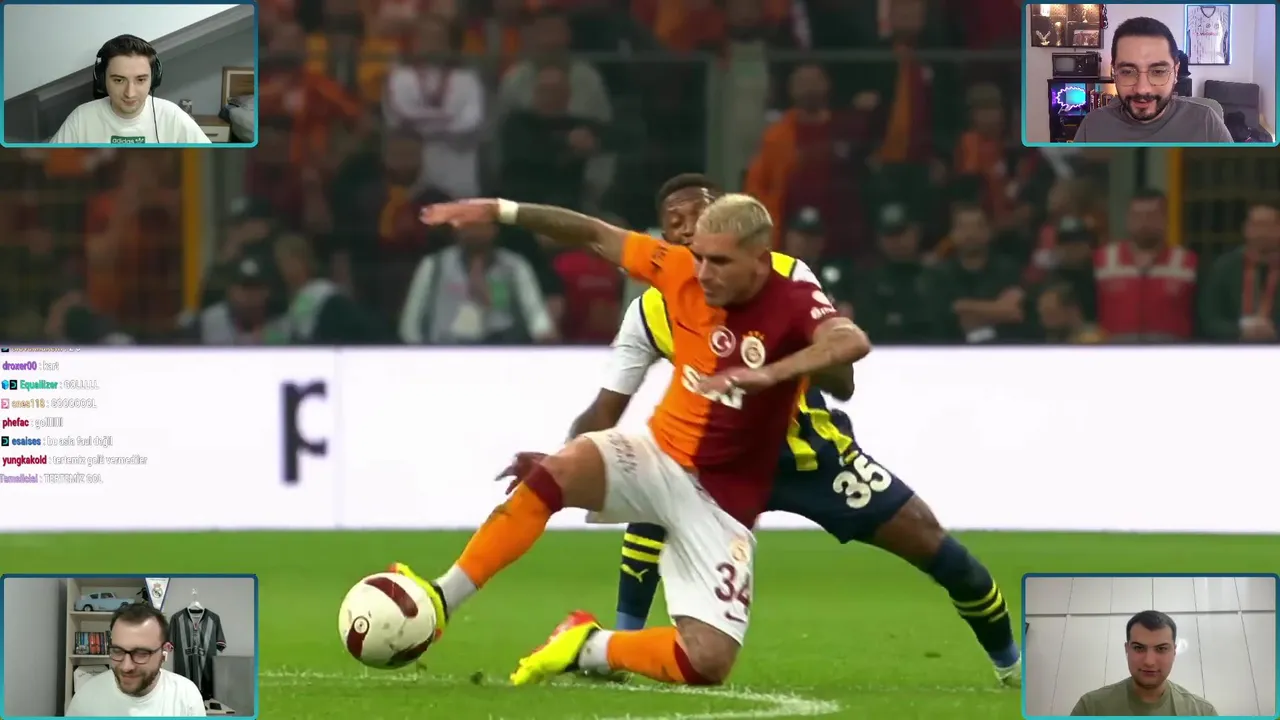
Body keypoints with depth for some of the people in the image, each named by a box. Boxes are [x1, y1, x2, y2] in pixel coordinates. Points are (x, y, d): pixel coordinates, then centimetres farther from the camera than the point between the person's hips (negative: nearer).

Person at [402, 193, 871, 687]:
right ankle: (440, 600, -26)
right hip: (661, 458, 2)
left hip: (722, 502, -2)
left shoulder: (792, 305, -18)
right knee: (559, 470, -32)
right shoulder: (683, 272, -6)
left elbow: (851, 342, -40)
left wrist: (771, 374, -56)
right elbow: (595, 235, 4)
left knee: (708, 664, -17)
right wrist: (502, 211, -2)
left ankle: (591, 648, 10)